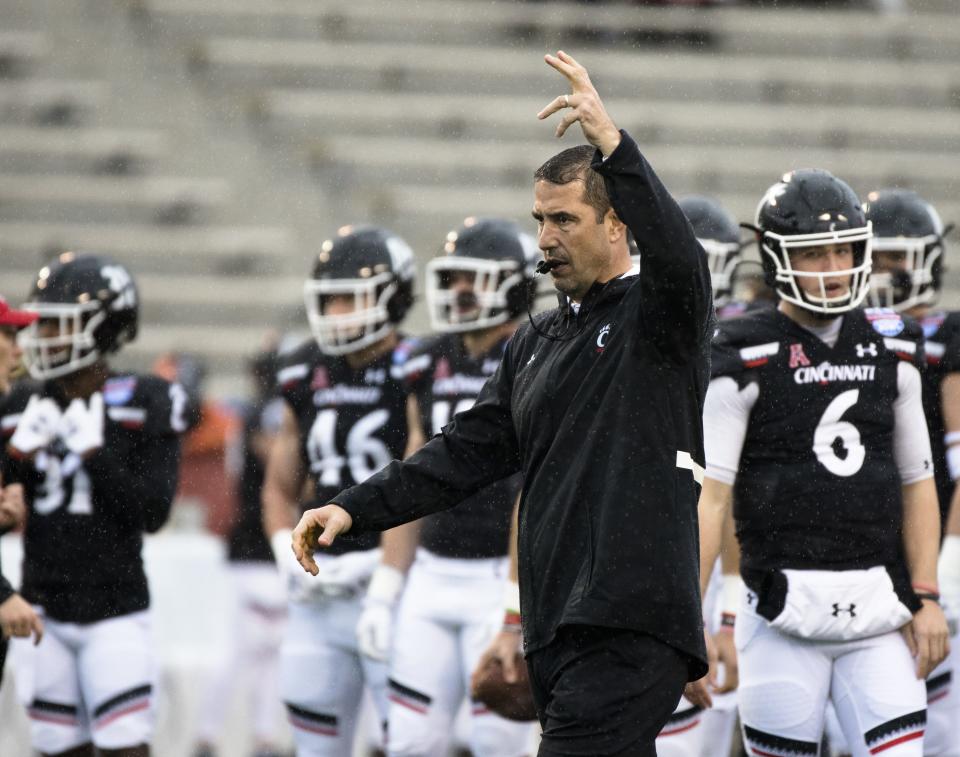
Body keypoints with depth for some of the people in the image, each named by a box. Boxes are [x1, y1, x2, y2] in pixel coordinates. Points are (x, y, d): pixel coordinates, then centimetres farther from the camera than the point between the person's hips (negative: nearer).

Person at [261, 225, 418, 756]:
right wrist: (291, 558, 4)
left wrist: (384, 566, -17)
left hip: (393, 589, -6)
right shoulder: (306, 379, 10)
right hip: (319, 598, 6)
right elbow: (281, 488, 21)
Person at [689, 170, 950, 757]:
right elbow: (708, 496, -9)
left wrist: (926, 597, 5)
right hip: (785, 609, -3)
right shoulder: (747, 360, -5)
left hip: (877, 609, 3)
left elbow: (917, 484, 14)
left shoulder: (891, 352, 10)